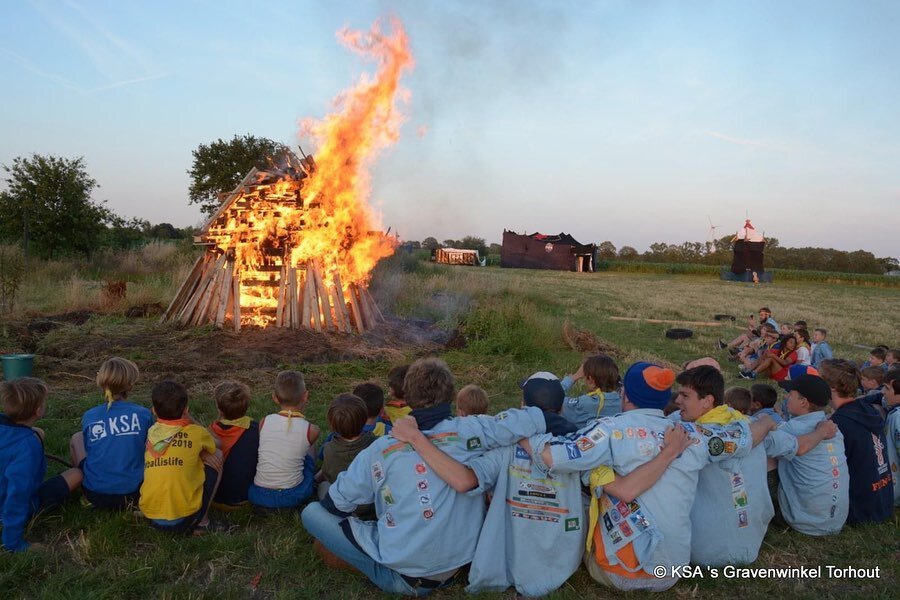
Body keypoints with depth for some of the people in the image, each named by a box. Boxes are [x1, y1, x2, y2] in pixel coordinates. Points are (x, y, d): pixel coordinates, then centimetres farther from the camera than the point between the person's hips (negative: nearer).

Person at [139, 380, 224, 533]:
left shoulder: (152, 432, 7)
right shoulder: (196, 432, -3)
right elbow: (216, 445, 20)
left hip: (150, 515, 5)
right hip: (184, 519, -5)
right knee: (216, 456, 13)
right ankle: (202, 522, 9)